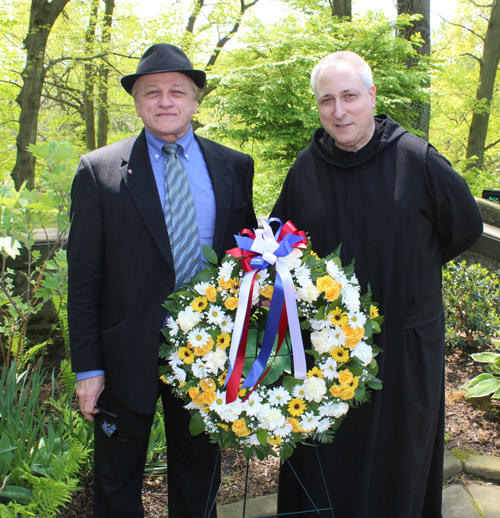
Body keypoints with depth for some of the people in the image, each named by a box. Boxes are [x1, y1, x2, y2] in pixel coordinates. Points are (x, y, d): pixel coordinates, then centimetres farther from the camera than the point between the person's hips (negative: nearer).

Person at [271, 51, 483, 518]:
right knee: (320, 466, 14)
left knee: (394, 464, 15)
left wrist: (406, 269, 6)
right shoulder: (305, 169, 0)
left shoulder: (417, 159, -9)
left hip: (403, 345, -2)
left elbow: (465, 228, 4)